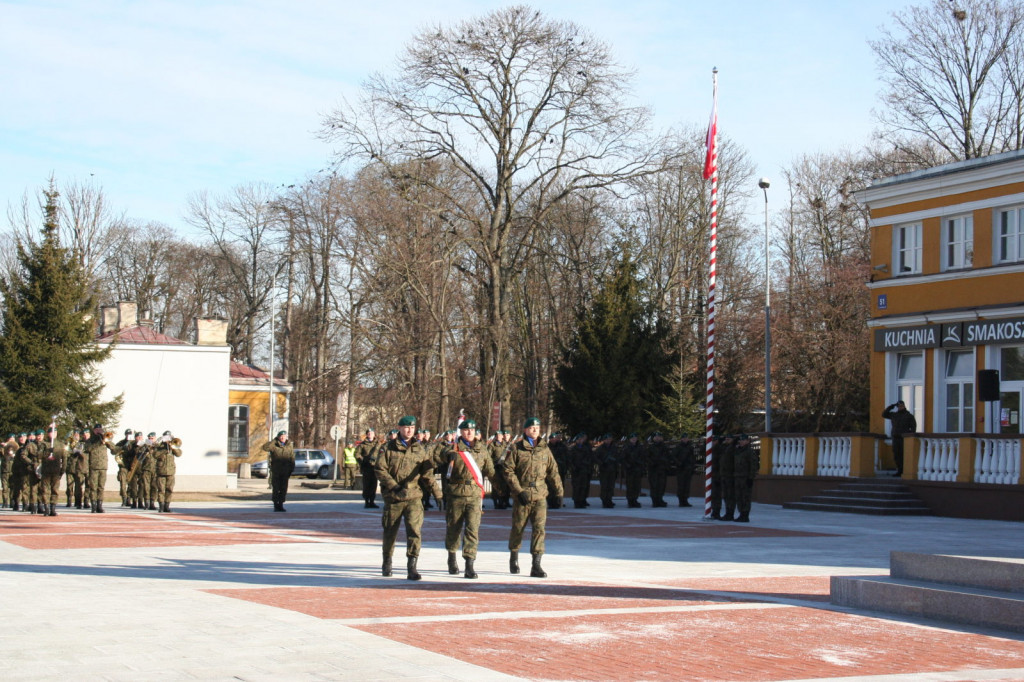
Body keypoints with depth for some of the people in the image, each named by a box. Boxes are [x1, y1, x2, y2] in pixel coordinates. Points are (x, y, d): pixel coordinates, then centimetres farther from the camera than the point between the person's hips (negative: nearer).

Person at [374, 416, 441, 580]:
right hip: (393, 497, 0)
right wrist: (394, 486, -15)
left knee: (414, 530, -13)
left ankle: (411, 568, -13)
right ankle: (387, 563, 31)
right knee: (390, 532, 10)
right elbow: (379, 469, -5)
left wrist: (438, 493, 5)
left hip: (414, 497, 1)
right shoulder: (388, 447, 2)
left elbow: (428, 473, 10)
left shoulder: (420, 449, 8)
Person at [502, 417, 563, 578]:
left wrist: (559, 490, 12)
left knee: (539, 528, -9)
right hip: (521, 496, -2)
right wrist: (519, 490, -12)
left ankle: (536, 566, -9)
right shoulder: (516, 448, 0)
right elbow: (508, 470, -6)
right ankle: (514, 557, 33)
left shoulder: (545, 449, 10)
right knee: (518, 527, 9)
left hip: (540, 495, 2)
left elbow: (553, 471, 16)